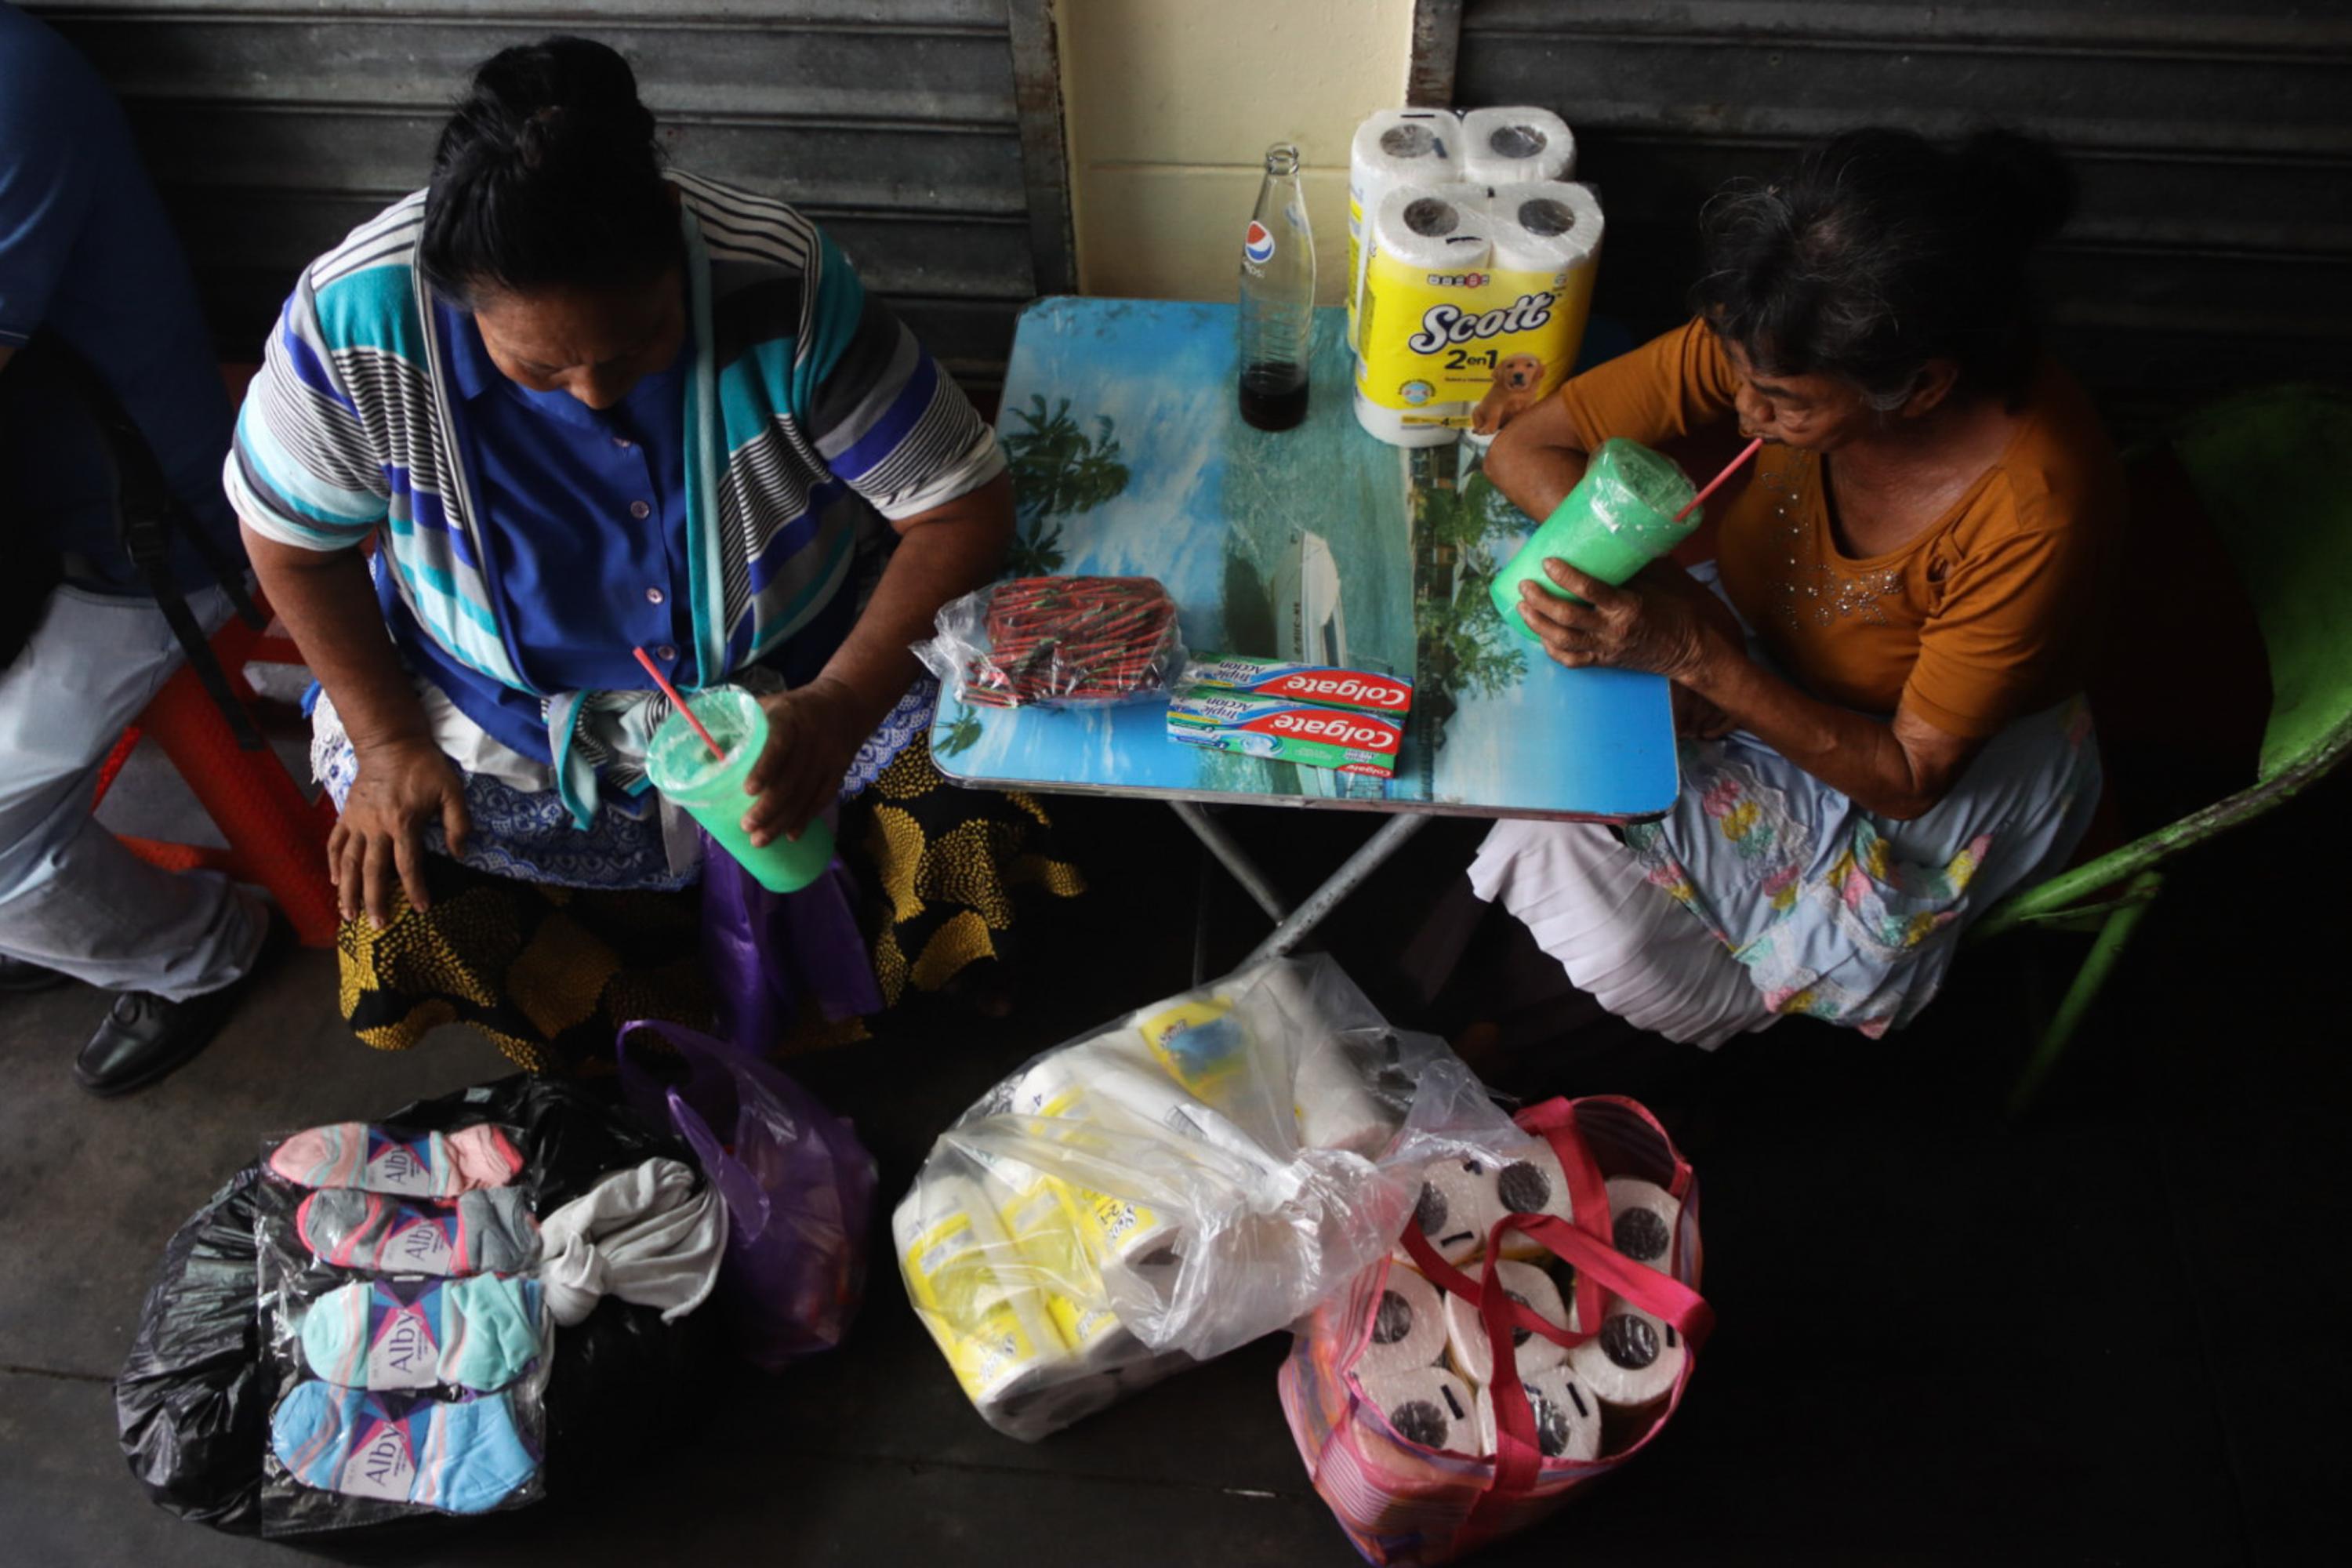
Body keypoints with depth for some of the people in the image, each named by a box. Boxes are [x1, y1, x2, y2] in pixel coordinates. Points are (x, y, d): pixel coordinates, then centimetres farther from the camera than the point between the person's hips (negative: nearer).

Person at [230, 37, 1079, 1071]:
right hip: (508, 709, 2)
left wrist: (841, 706, -32)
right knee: (407, 915, -18)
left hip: (798, 676, -1)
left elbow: (963, 509, -21)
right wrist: (387, 739, -8)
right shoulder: (354, 319, -23)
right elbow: (294, 540, -3)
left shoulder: (780, 281, -26)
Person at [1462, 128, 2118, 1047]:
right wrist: (1644, 590, -31)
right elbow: (1528, 447, -15)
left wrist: (1694, 655, -37)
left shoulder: (2035, 513, -36)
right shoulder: (1778, 348, -23)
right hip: (1752, 645, 5)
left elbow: (1909, 775, -25)